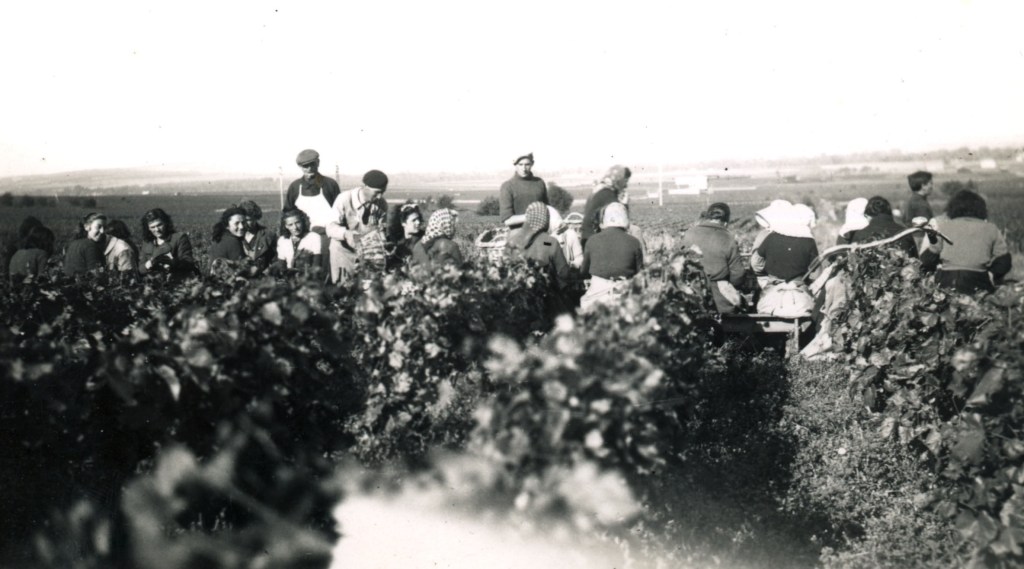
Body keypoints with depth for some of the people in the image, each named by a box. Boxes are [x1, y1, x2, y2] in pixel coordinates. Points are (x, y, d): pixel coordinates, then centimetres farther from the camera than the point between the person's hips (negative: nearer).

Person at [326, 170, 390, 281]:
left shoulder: (382, 205, -10)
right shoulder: (345, 199, -19)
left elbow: (380, 231, -2)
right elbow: (331, 228, -26)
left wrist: (381, 252, -19)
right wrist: (346, 234, -47)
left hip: (369, 253, 2)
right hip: (344, 251, -2)